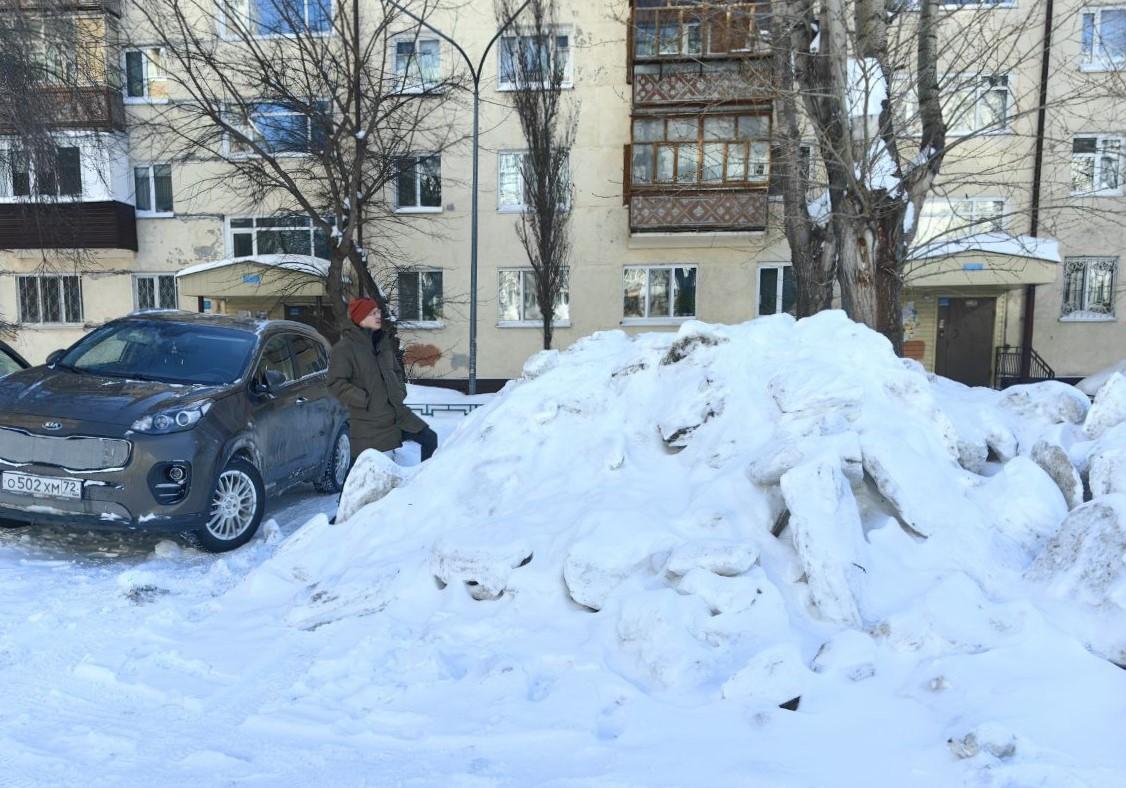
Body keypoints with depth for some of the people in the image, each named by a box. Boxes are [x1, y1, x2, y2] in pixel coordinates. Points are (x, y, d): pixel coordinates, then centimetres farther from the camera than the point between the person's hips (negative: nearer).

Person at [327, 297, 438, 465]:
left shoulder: (382, 342, 11)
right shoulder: (344, 348, -11)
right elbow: (336, 384, -15)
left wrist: (400, 391, 8)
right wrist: (365, 400, -19)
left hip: (397, 412, 7)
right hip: (366, 421, -6)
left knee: (429, 438, 5)